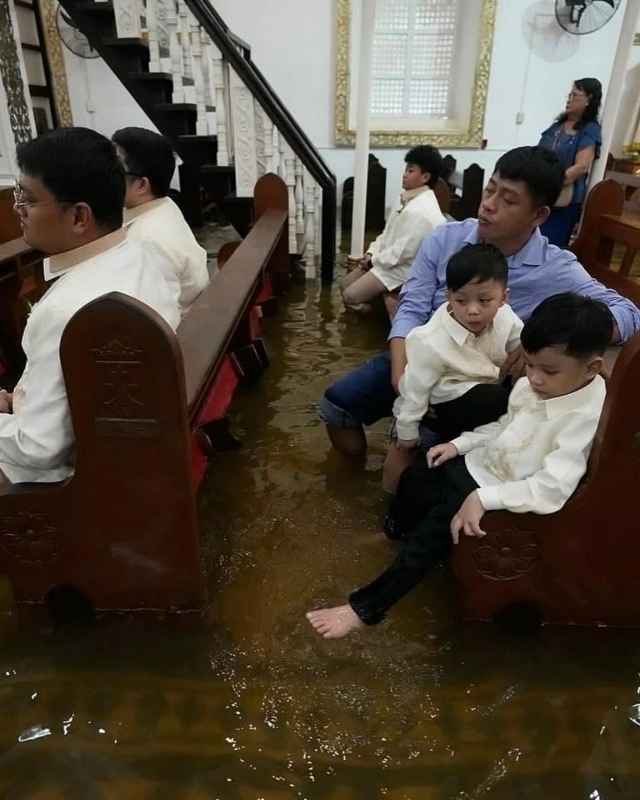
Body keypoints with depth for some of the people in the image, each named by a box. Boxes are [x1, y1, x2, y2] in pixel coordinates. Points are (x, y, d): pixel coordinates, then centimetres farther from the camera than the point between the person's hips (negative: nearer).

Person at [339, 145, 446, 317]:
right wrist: (371, 253, 1)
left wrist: (373, 259, -12)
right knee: (345, 284, 14)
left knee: (350, 296, -11)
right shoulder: (406, 198, 6)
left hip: (400, 270, -10)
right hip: (387, 260, 10)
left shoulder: (421, 212, -26)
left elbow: (401, 252, -26)